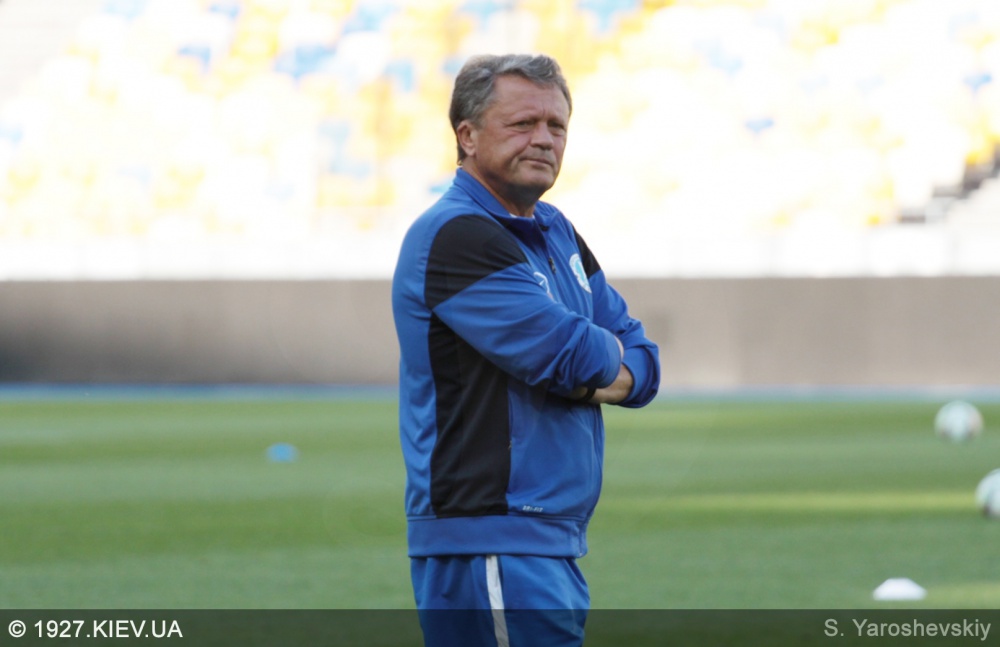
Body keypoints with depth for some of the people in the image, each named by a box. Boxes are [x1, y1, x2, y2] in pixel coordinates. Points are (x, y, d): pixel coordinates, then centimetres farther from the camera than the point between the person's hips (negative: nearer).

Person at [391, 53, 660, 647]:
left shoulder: (555, 233, 19)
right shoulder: (455, 236, -11)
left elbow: (642, 362, 16)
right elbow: (575, 355, -19)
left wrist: (599, 379, -7)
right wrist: (605, 355, 5)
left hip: (554, 545, 9)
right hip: (490, 546, -9)